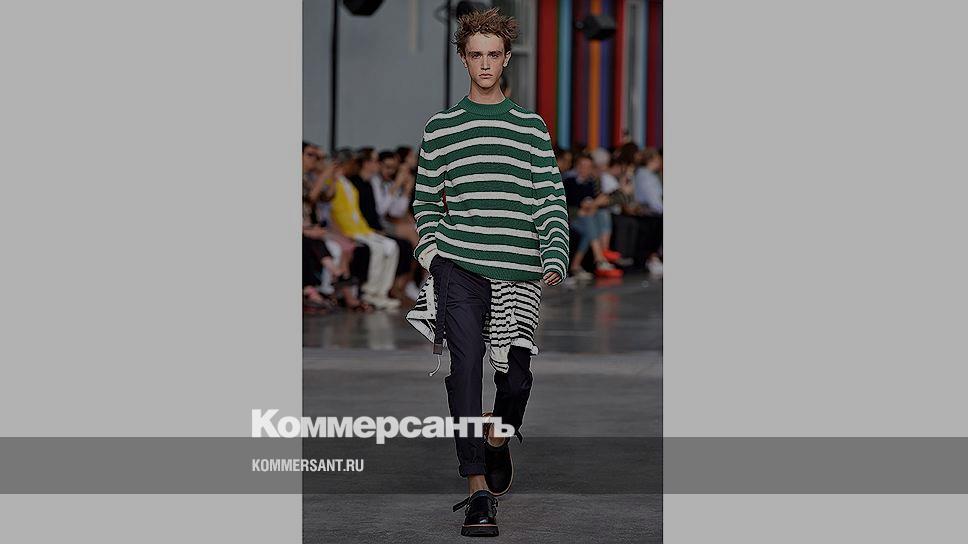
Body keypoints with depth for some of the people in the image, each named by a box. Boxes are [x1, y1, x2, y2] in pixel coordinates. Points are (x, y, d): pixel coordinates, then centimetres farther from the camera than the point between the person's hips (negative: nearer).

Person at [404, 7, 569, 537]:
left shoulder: (531, 127, 9)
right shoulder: (441, 127, 9)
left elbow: (551, 199, 5)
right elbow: (426, 199, 15)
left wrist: (555, 257, -8)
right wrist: (431, 252, 1)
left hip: (517, 274, 1)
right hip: (459, 267, -1)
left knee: (517, 375, 5)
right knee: (465, 366, -13)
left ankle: (499, 437, 40)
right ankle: (478, 492, -13)